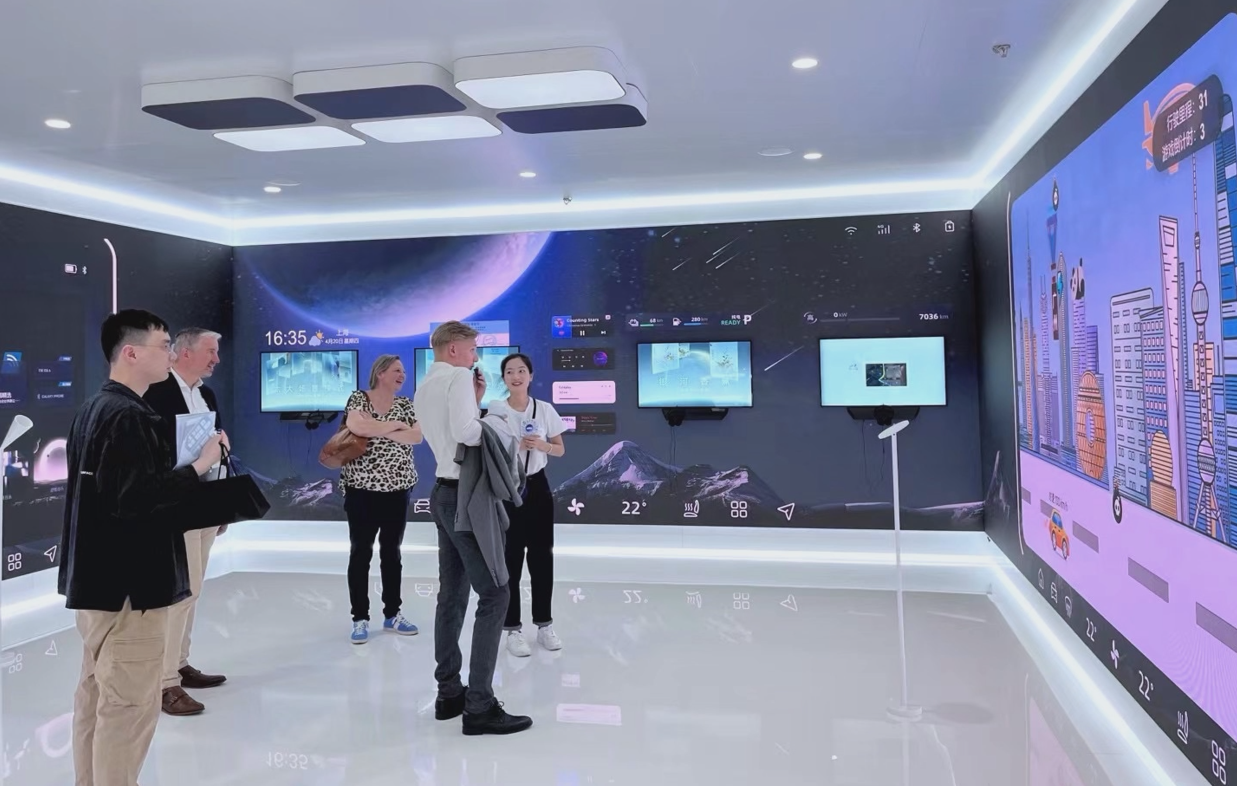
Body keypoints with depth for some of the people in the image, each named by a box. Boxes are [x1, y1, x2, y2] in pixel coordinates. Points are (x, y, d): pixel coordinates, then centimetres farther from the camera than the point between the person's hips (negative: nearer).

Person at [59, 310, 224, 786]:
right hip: (126, 580, -11)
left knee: (96, 694, 18)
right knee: (128, 703, -2)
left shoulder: (94, 408, 13)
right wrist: (198, 467, -20)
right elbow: (135, 497, -27)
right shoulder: (128, 416, -19)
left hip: (98, 575, 11)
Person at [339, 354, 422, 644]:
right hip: (362, 489, -4)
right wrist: (394, 425, -13)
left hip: (396, 489, 4)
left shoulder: (405, 404, 7)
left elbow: (417, 436, -7)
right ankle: (360, 619, 11)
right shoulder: (359, 398, -3)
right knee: (360, 553, 2)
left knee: (392, 552, 11)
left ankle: (392, 614, 21)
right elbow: (356, 426, -23)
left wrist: (379, 431, -14)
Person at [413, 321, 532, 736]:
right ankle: (479, 706, -9)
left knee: (452, 595, 12)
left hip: (445, 492, 10)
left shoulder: (423, 389, 16)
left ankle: (449, 693, 17)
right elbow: (466, 431, -27)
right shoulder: (458, 377, -12)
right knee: (493, 595, -8)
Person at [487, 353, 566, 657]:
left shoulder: (545, 409, 2)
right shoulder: (494, 410, -4)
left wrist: (541, 444, -12)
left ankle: (544, 624, 20)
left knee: (542, 557, 7)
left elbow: (560, 450, 7)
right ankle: (513, 629, 10)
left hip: (537, 487, 3)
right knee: (511, 560, 1)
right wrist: (514, 445, -21)